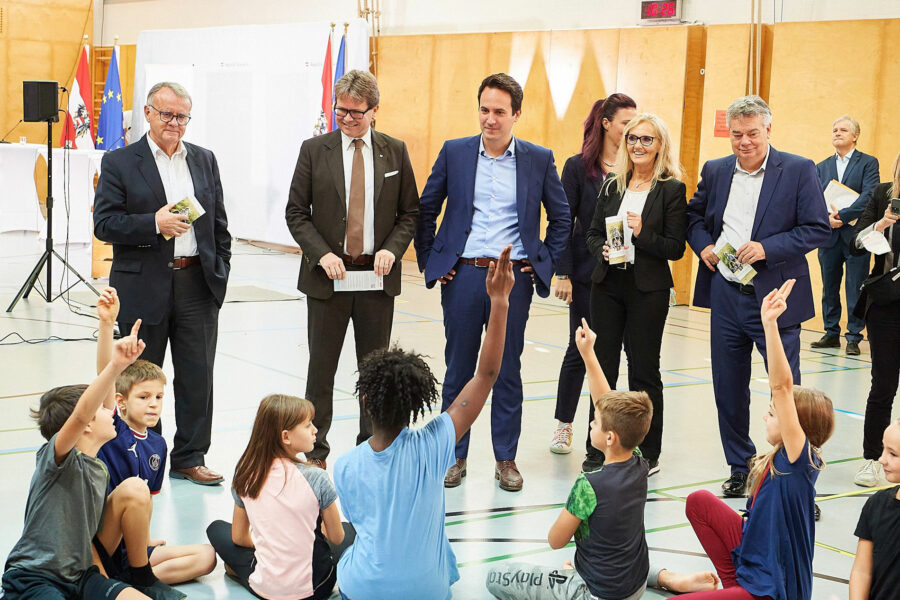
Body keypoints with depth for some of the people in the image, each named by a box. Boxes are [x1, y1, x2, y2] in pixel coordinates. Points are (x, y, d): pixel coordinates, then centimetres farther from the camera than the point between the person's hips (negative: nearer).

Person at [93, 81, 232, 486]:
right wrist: (154, 224, -20)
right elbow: (104, 224, -8)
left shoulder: (205, 160, 11)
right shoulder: (119, 163, -1)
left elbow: (219, 223, 14)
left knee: (198, 376, 6)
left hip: (197, 284, 3)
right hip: (143, 288, -3)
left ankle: (190, 457, 18)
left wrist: (220, 271, 7)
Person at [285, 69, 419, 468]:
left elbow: (410, 212, 8)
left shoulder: (395, 152, 5)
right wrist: (322, 254, -13)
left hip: (377, 275, 1)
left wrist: (392, 249, -10)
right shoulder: (314, 150, 1)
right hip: (328, 273, -1)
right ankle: (316, 452, 15)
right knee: (321, 366, 5)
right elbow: (296, 212, 0)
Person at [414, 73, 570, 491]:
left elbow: (560, 216, 13)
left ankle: (506, 459, 17)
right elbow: (426, 209, 10)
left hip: (513, 277, 0)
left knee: (508, 370, 6)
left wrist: (545, 262, 6)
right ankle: (454, 455, 18)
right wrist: (430, 261, 6)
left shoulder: (539, 159, 3)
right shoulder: (454, 153, 3)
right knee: (458, 367, 7)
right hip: (462, 273, 0)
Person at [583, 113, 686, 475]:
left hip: (649, 291, -4)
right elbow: (593, 234, 12)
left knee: (644, 371, 3)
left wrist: (643, 234, -20)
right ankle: (598, 450, 16)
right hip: (608, 285, 4)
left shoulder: (672, 190, -4)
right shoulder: (612, 185, 9)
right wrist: (603, 251, -9)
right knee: (602, 367, 6)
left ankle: (648, 454, 15)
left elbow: (676, 248, -6)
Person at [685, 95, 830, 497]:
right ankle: (740, 470, 27)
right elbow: (693, 215, 21)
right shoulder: (715, 171, 9)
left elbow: (818, 229, -8)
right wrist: (702, 245, 1)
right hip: (725, 295, 5)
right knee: (728, 390, 12)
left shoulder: (799, 170, -5)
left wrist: (768, 248, -19)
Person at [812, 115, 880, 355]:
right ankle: (831, 334, 19)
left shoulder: (868, 163, 1)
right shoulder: (822, 167, 13)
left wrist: (841, 216, -19)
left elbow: (868, 196, -11)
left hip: (856, 236, -4)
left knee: (856, 289, -2)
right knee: (829, 288, 9)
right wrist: (827, 217, -15)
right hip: (829, 236, 4)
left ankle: (854, 338, 4)